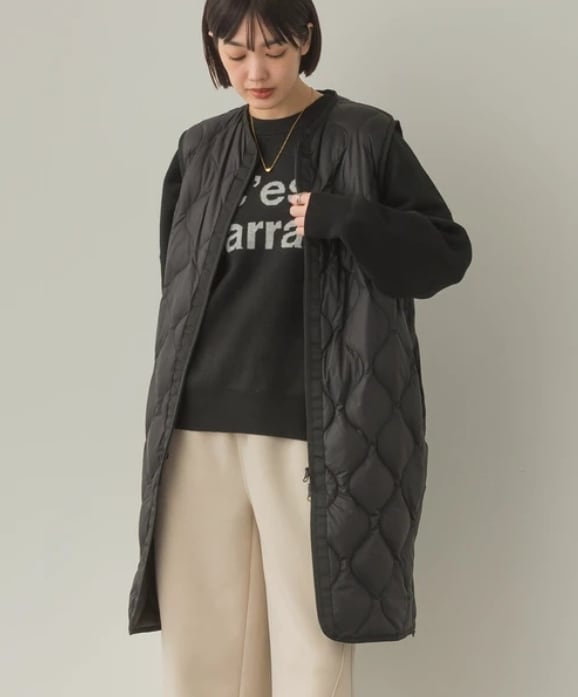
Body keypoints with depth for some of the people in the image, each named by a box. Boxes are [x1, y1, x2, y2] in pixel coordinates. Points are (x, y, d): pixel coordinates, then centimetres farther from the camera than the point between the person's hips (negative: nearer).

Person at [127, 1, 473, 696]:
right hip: (199, 431, 4)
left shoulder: (365, 137, 2)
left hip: (312, 433, -3)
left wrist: (346, 219, -15)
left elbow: (449, 251, 1)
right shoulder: (199, 151, 13)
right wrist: (171, 412, 15)